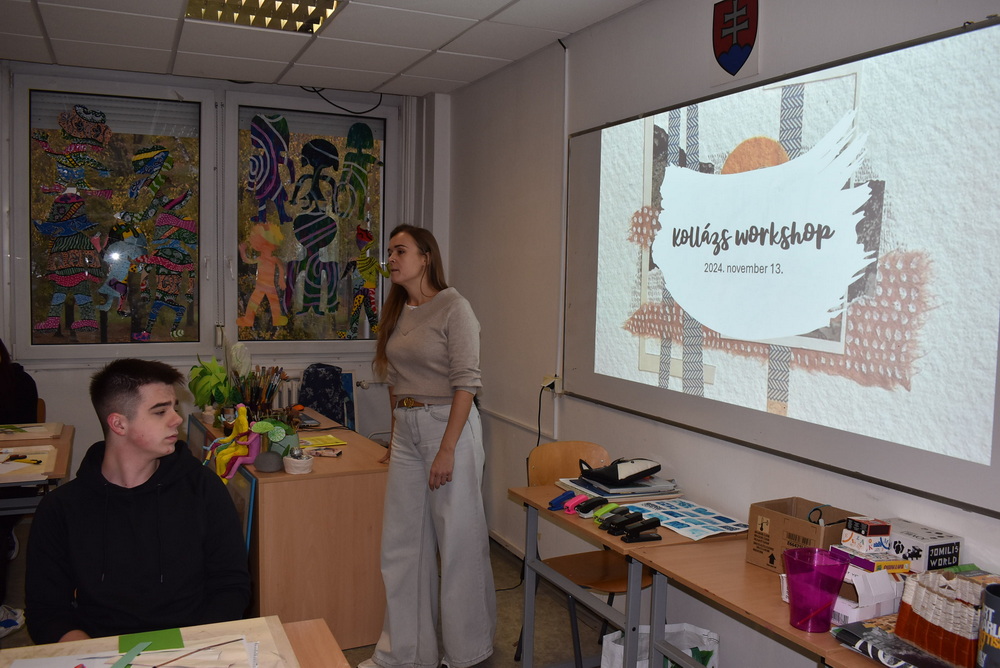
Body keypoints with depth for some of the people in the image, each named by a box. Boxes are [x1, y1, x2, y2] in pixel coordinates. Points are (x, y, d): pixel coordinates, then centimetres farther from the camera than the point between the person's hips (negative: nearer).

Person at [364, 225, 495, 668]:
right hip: (406, 431, 7)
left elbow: (466, 383, -15)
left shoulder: (453, 308, -10)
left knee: (457, 539, 3)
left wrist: (447, 450, -19)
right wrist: (397, 435, 13)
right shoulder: (397, 313, 11)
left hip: (448, 424, -7)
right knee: (401, 541, 11)